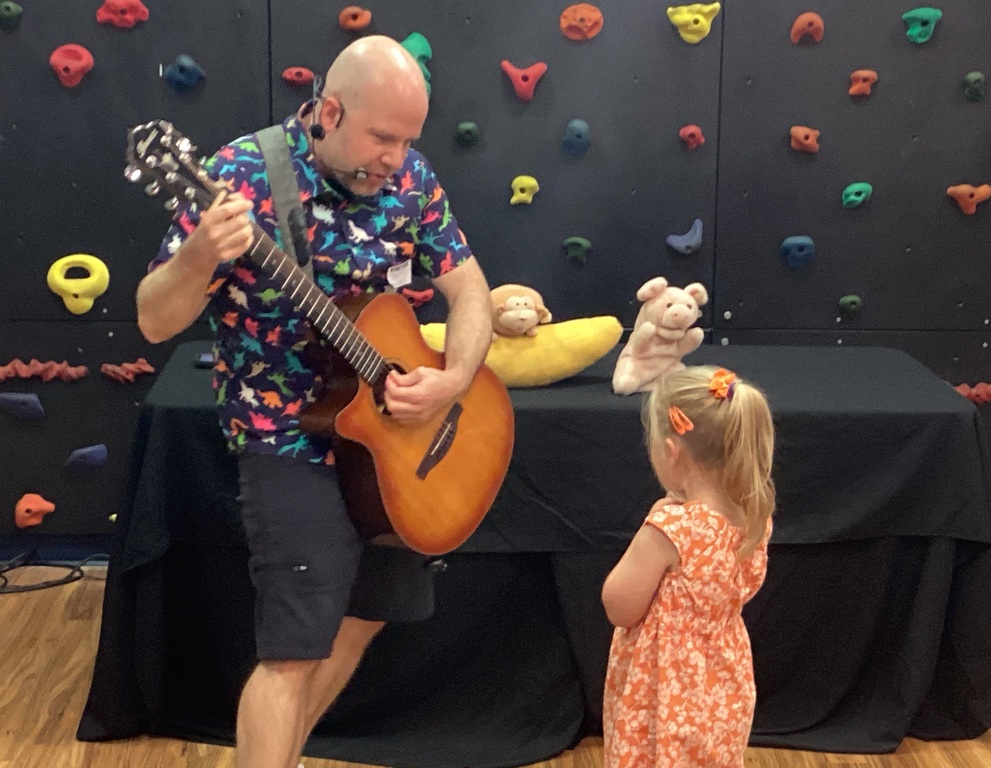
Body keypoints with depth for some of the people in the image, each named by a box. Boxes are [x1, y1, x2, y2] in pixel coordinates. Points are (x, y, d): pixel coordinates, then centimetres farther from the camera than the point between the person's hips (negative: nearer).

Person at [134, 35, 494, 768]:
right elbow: (155, 321, -19)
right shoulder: (245, 175, -19)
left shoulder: (409, 177, -4)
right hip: (293, 442, -6)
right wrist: (199, 257, -40)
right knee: (296, 649, -11)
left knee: (366, 614, 18)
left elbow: (469, 290, 2)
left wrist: (455, 379, -18)